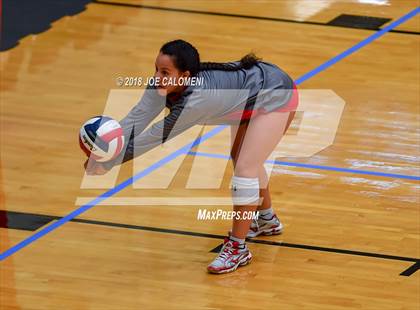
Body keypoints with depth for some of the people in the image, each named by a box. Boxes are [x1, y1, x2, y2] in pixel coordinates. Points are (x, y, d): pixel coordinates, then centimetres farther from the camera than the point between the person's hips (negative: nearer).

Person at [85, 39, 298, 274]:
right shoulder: (162, 85, -19)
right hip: (249, 98, 10)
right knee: (241, 158, 25)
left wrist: (108, 164, -37)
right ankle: (267, 220, 48)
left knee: (245, 168, -15)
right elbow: (137, 118, -28)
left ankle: (238, 249, -4)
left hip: (276, 97, -10)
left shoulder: (198, 97, -41)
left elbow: (157, 136, -39)